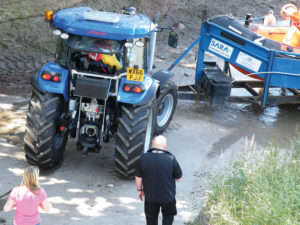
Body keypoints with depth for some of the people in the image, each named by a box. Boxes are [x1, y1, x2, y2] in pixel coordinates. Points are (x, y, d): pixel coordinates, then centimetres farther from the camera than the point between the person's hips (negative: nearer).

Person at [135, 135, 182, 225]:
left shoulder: (143, 158, -16)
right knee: (168, 215, 25)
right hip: (167, 196, -2)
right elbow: (178, 178, -9)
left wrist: (139, 189, 11)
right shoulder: (171, 159, -21)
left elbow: (138, 177, -5)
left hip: (150, 196, 2)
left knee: (151, 218, 24)